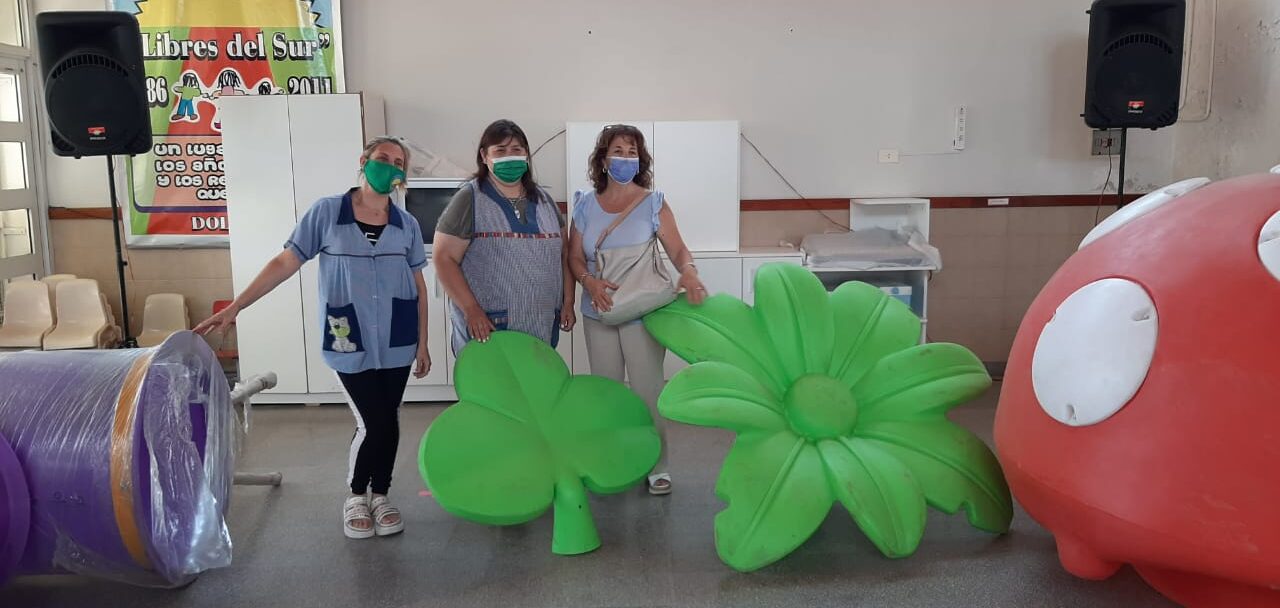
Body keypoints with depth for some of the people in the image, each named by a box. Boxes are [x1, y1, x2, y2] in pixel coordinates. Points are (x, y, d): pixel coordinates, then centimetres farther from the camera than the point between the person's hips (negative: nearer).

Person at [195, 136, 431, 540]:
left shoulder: (407, 225, 4)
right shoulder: (326, 212, -4)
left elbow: (418, 286, 8)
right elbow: (285, 263, -3)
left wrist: (422, 343, 6)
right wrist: (234, 308, -7)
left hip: (397, 343, 3)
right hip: (351, 344, -3)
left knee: (388, 421, 9)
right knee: (374, 424, -4)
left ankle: (381, 495, 31)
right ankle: (355, 496, 22)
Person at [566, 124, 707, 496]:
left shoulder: (653, 204, -3)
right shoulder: (586, 205, 4)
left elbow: (678, 249, -8)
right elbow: (575, 256, 4)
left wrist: (688, 271, -30)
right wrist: (589, 281, -17)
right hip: (599, 313, 3)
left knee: (648, 390, 1)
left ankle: (657, 466, 14)